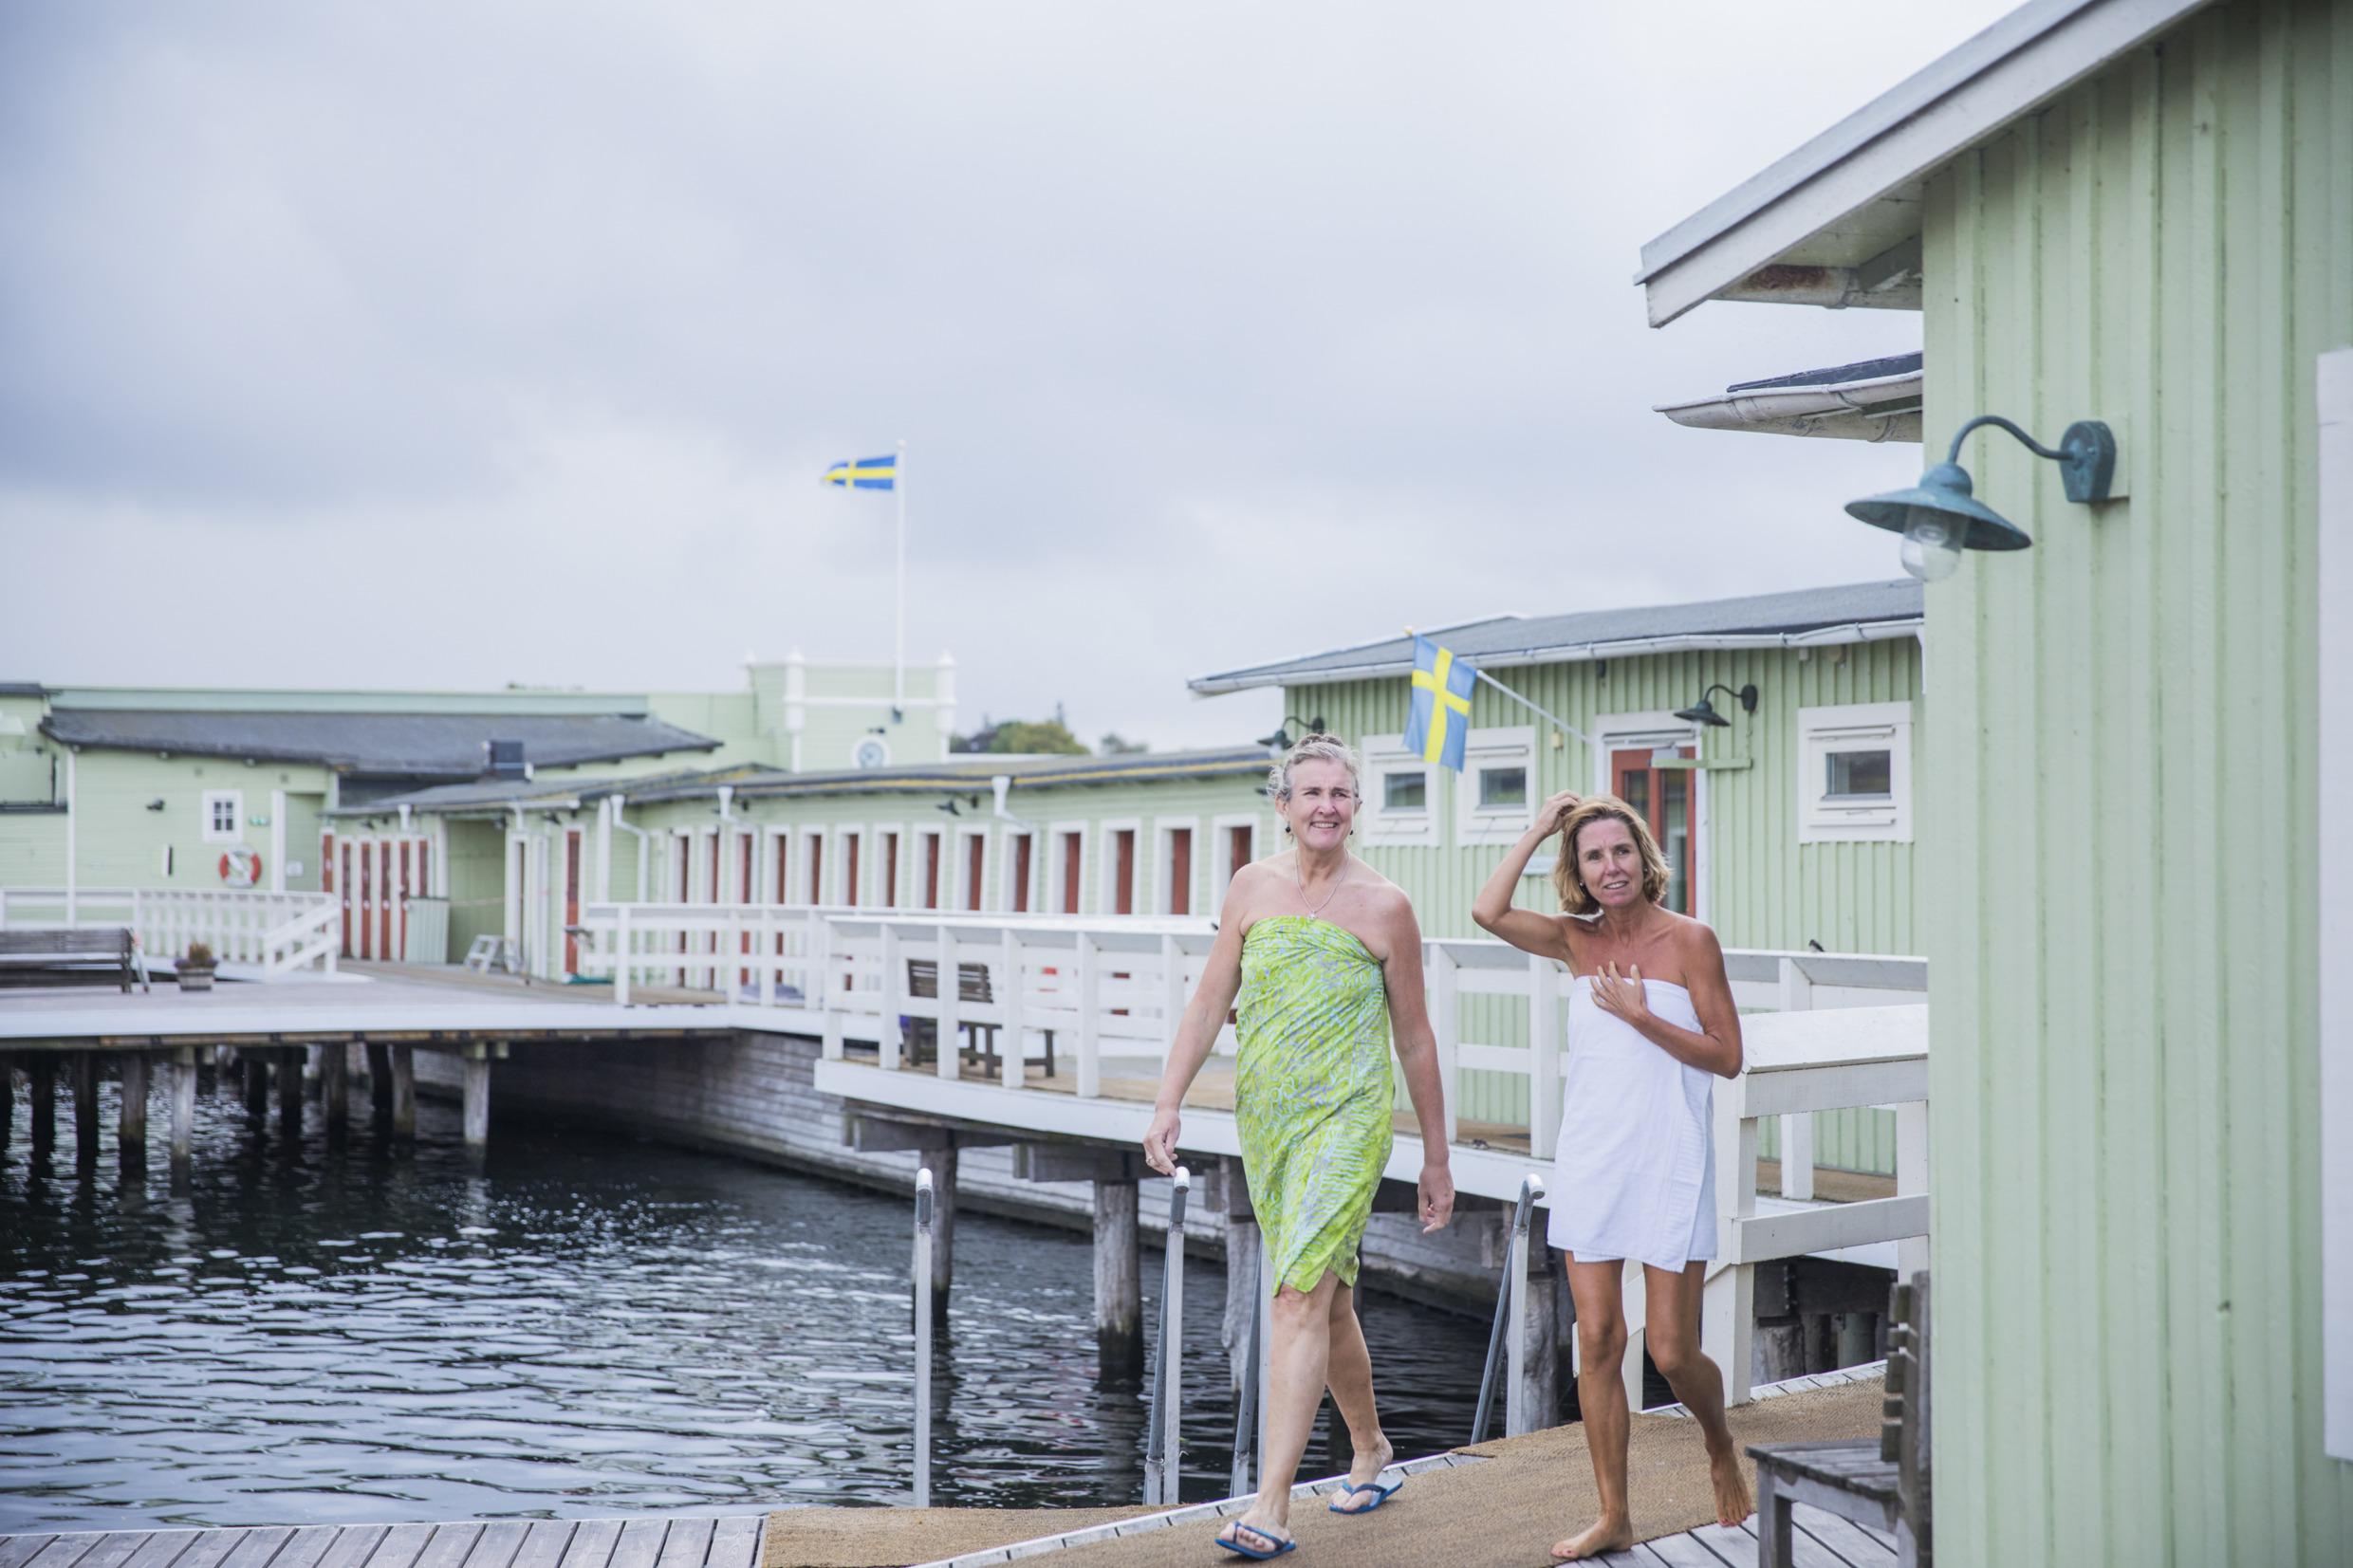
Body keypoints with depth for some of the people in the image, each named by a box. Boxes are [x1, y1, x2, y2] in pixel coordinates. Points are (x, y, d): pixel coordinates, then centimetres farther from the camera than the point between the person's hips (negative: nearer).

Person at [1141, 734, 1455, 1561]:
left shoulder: (1384, 907, -3)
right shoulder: (1253, 888, 5)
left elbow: (1414, 1037, 4)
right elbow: (1208, 1004, 8)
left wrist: (1436, 1159, 7)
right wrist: (1169, 1104, -2)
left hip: (1348, 1118, -4)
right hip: (1265, 1119, 4)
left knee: (1298, 1301, -14)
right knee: (1330, 1301, 16)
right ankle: (1371, 1448, 38)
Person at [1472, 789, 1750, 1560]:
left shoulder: (1690, 940, -5)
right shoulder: (1579, 940, 6)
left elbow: (1728, 1058, -7)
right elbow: (1488, 911, -9)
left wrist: (1640, 1016, -15)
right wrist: (1537, 829, -4)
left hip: (1668, 1164, -4)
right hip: (1589, 1162, 4)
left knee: (1672, 1351, -1)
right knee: (1598, 1340, 2)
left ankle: (1722, 1450, 31)